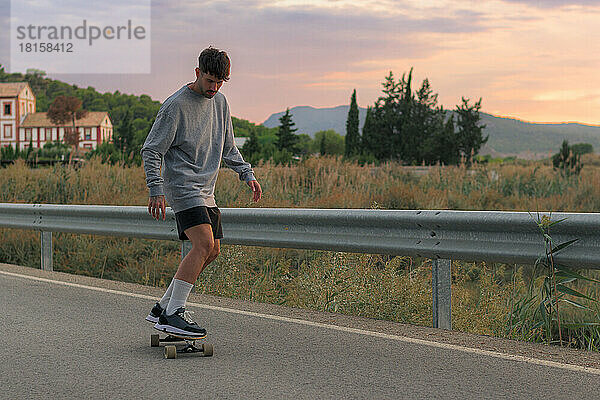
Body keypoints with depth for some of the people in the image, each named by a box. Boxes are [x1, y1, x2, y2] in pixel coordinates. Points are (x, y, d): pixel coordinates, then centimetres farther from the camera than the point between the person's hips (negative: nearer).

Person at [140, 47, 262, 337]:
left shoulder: (219, 102, 12)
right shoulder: (175, 105, -11)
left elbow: (227, 148, 23)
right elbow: (151, 151, -10)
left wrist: (247, 174, 12)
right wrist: (156, 191, -18)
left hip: (205, 191, 9)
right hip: (182, 186, -9)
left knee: (212, 251, 8)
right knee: (203, 245, -22)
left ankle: (163, 307, 16)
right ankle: (173, 315, -20)